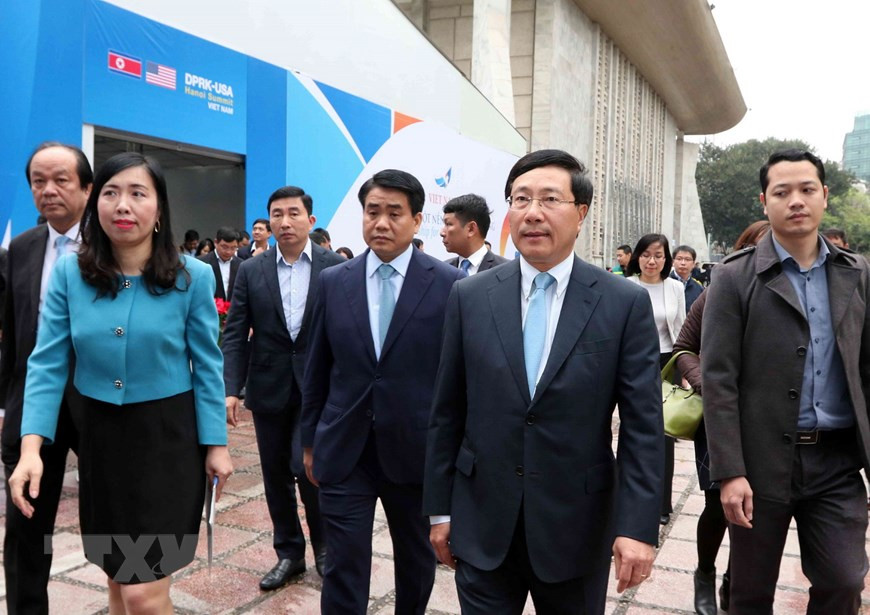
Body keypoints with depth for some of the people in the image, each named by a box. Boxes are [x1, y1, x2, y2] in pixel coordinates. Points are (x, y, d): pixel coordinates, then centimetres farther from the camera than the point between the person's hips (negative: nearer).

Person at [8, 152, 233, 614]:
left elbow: (207, 367, -5)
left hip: (168, 437, -3)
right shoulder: (69, 273, -4)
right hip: (99, 436, 3)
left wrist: (215, 445, -5)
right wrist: (31, 449, -16)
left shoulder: (192, 277, -10)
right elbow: (47, 364, -6)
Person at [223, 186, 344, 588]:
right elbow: (234, 335, 1)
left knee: (305, 466, -9)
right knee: (276, 475, 11)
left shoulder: (336, 267, -2)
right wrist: (231, 389, -9)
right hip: (269, 388, 3)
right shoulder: (250, 272, 3)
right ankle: (289, 553, 30)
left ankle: (324, 542, 19)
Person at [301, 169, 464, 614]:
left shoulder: (450, 285, -8)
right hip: (344, 452, 1)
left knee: (417, 560, 20)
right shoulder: (333, 281, 1)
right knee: (343, 569, 4)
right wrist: (310, 441, 9)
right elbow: (317, 370, 6)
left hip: (416, 449, -1)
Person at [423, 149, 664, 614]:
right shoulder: (469, 297, -1)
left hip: (577, 527, 0)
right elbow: (446, 413, 2)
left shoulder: (626, 304, -6)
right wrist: (440, 508, 4)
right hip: (483, 527, 1)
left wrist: (639, 526, -11)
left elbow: (642, 426, -5)